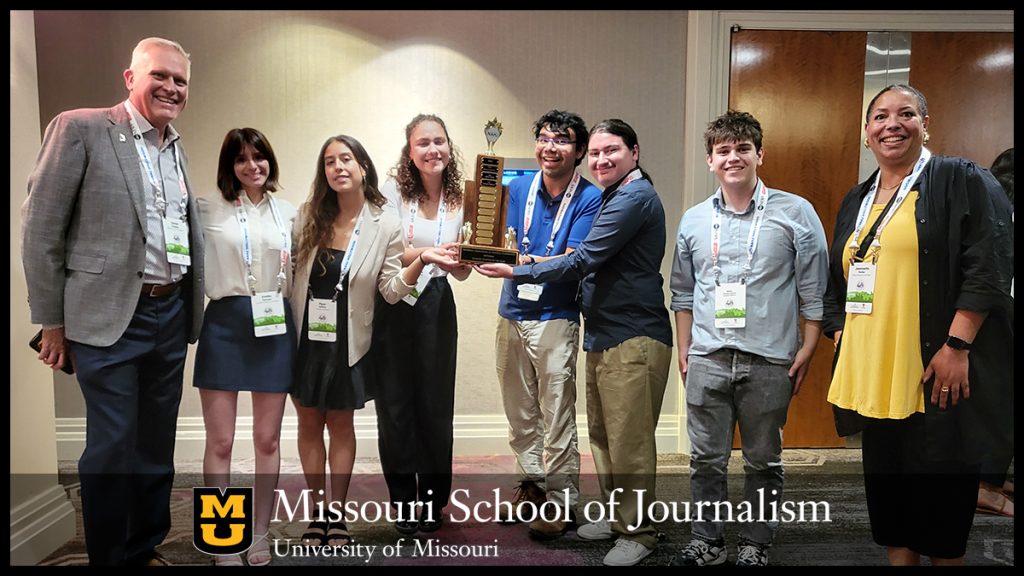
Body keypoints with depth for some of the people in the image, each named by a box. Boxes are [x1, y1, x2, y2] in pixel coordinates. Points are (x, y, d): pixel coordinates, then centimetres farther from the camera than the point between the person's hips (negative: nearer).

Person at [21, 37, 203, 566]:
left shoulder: (176, 148, 13)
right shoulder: (79, 128, -6)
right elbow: (41, 230, -6)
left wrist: (187, 309, 9)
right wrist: (52, 320, -5)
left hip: (171, 315, 6)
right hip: (110, 319, -6)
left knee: (157, 446, 13)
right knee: (111, 448, 3)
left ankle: (145, 550, 28)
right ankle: (109, 557, 21)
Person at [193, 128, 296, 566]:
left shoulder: (288, 213, 10)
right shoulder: (208, 210, 2)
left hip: (275, 326, 2)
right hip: (224, 325, -2)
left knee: (267, 439, 7)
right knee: (220, 441, 1)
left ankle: (260, 537, 20)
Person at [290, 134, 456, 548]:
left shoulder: (385, 225, -8)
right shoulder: (308, 217, -3)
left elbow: (391, 290, -9)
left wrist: (421, 261, -24)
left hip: (347, 342, -2)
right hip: (305, 338, 2)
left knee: (341, 425, 12)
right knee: (309, 424, 11)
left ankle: (337, 516, 25)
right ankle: (319, 514, 26)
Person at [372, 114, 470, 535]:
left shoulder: (458, 199, 5)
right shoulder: (393, 191, -3)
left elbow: (460, 271, 6)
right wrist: (432, 252, -31)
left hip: (437, 307, 2)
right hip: (393, 307, -2)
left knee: (435, 403, 7)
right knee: (395, 404, 4)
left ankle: (434, 500, 24)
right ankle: (403, 503, 19)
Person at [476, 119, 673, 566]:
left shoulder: (635, 197, -15)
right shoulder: (612, 197, 19)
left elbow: (583, 261, -19)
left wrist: (516, 272, -11)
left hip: (634, 337, -10)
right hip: (603, 334, 10)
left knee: (629, 441, -2)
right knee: (603, 434, 17)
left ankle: (638, 532, 13)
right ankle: (614, 515, 31)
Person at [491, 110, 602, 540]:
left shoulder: (589, 199, -7)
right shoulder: (518, 188, 7)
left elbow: (572, 262, -15)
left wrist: (520, 263, -31)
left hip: (555, 317, -5)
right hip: (512, 313, 5)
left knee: (557, 416, -2)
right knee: (519, 411, 14)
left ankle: (562, 501, 11)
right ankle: (531, 484, 30)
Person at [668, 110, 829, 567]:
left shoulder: (796, 213, -1)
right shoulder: (694, 220, 9)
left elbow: (813, 289, 1)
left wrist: (807, 350, -3)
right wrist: (683, 350, 12)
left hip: (769, 360, -2)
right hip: (706, 359, 3)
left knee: (763, 460, 9)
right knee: (706, 458, 9)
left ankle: (755, 545, 25)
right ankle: (706, 541, 24)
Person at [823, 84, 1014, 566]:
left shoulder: (961, 181, -2)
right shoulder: (856, 202, 17)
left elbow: (989, 268, -12)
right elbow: (837, 283, 21)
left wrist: (956, 346, -19)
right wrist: (841, 336, 8)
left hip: (935, 373, -6)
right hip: (873, 378, 6)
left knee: (940, 505, 3)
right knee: (887, 494, 14)